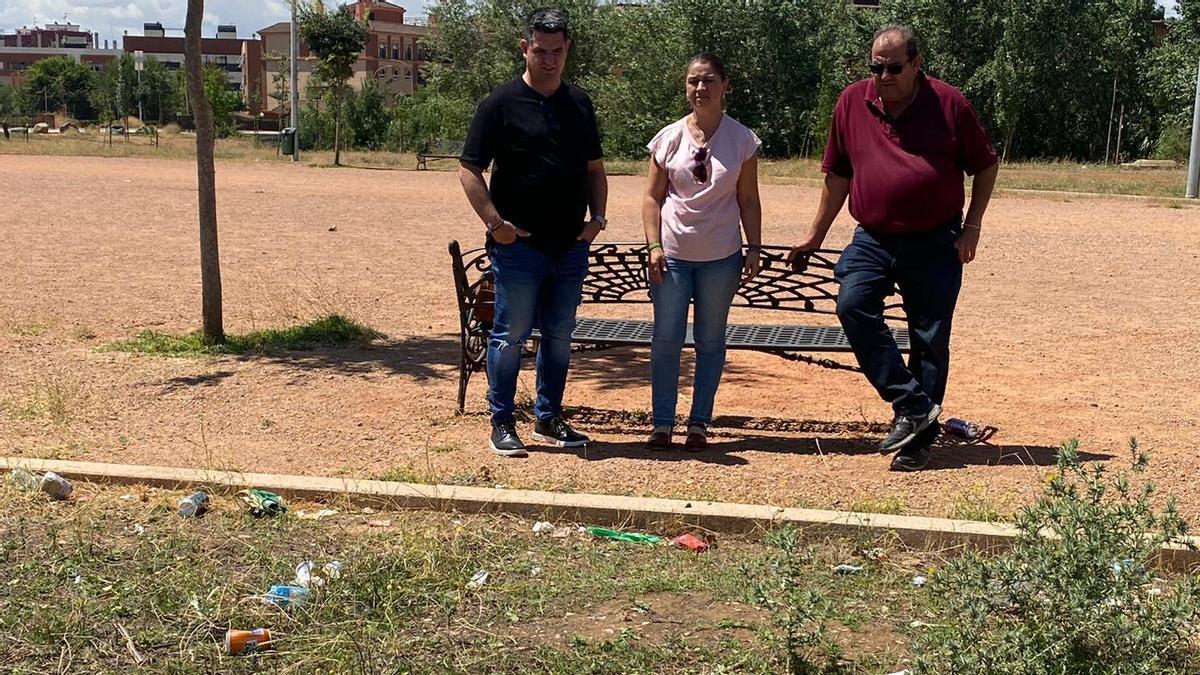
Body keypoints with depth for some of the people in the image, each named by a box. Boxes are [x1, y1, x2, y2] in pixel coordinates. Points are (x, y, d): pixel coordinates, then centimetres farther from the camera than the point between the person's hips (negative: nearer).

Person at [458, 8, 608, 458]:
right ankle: (502, 423, 11)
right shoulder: (502, 104, -5)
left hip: (571, 247, 5)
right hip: (519, 246, -5)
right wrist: (494, 222, -15)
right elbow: (469, 170, -6)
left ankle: (549, 418, 24)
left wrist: (597, 217, 5)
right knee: (511, 335, 1)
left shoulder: (580, 104, 12)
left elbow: (594, 168, 19)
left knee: (559, 336, 12)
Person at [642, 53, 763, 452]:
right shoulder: (669, 138, 0)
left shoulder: (741, 139, 0)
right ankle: (663, 423, 11)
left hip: (721, 257, 0)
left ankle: (699, 423, 16)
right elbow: (652, 197, 3)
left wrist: (754, 248, 1)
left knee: (710, 340, 8)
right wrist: (654, 246, -5)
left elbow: (748, 200, 5)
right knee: (666, 339, 2)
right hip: (672, 255, 0)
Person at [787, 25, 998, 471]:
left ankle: (920, 440, 16)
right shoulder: (852, 103, 3)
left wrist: (972, 226, -1)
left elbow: (985, 166, 6)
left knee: (930, 339, 3)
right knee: (852, 305, -23)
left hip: (936, 243, -2)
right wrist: (815, 234, 13)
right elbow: (838, 175, 13)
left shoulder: (949, 104, -4)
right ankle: (913, 407, -13)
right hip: (873, 238, 2)